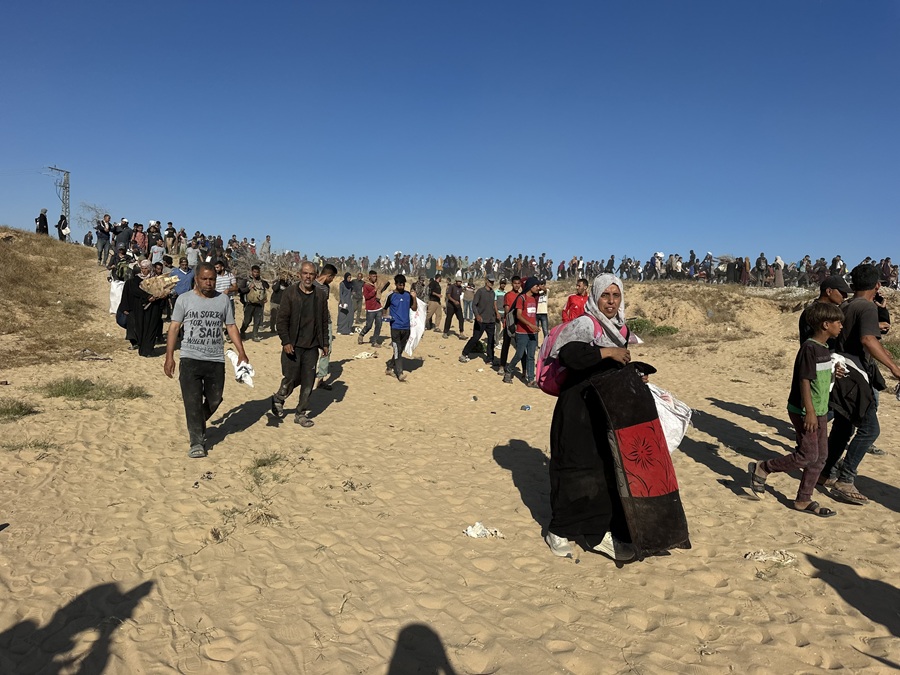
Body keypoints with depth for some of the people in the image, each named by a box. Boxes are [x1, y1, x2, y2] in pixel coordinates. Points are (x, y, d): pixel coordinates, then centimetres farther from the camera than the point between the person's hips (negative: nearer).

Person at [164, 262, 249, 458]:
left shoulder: (223, 300, 6)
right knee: (192, 401, -5)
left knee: (214, 399, 10)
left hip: (216, 360, 2)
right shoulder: (184, 299, 1)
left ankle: (198, 426, 38)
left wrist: (241, 352, 0)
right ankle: (197, 442, 3)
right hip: (190, 359, -2)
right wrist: (169, 357, -5)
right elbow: (174, 328, 1)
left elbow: (231, 327, 9)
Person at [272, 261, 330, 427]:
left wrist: (325, 343, 10)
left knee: (308, 383, 5)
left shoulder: (320, 296, 7)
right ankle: (278, 398, 30)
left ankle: (301, 413, 18)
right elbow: (282, 319, -6)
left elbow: (324, 322, 12)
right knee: (291, 379, -1)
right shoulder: (289, 294, -4)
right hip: (293, 346, -3)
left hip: (312, 347, 4)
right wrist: (286, 342, -14)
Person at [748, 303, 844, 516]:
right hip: (805, 412, -9)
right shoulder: (809, 348, -18)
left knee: (821, 456, 11)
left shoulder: (824, 348, 10)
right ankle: (762, 468, 9)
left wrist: (820, 411, 21)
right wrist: (809, 412, -22)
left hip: (820, 411, 9)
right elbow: (804, 381, -20)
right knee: (808, 455, -7)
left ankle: (804, 500, 20)